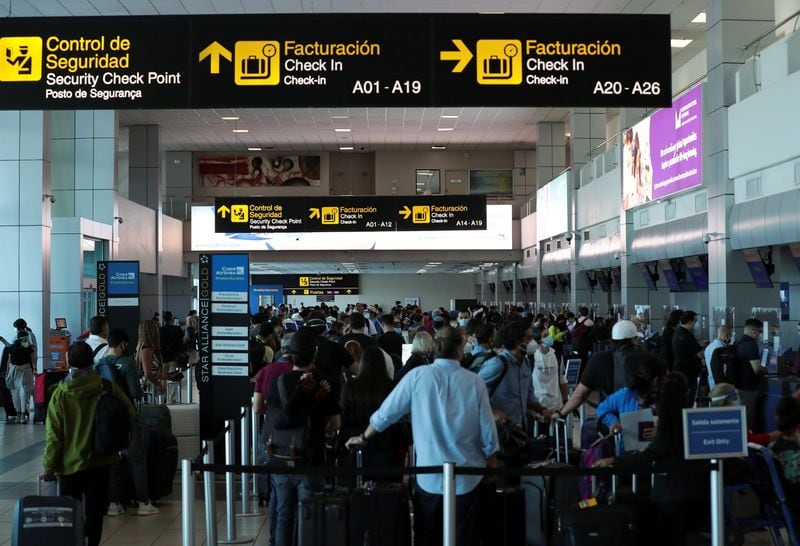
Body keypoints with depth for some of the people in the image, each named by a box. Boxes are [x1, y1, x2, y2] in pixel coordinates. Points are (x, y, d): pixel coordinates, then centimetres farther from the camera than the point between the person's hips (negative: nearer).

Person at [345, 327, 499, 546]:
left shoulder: (418, 375, -6)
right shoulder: (475, 382, -6)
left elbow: (386, 413, 1)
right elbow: (488, 435, -4)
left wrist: (364, 438, 19)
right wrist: (491, 467, 11)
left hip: (429, 477, 0)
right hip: (466, 479, 0)